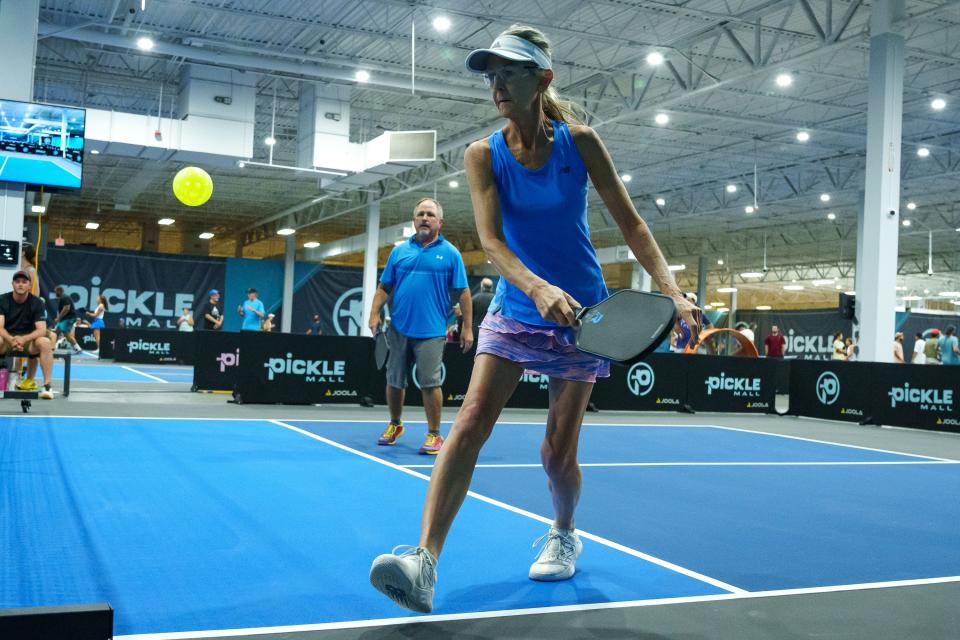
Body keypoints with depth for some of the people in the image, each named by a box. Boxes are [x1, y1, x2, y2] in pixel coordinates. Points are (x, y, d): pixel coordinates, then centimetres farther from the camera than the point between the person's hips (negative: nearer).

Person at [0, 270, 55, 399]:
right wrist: (11, 339, -37)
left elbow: (42, 330, -14)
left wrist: (24, 339, -33)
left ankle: (48, 385, -28)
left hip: (28, 339, 0)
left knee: (45, 342, -32)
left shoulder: (37, 303, -5)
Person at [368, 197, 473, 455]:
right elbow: (384, 287, 11)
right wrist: (375, 313, -3)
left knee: (430, 383, -4)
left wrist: (467, 327, -5)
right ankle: (394, 425, 31)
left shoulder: (450, 253, 2)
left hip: (431, 331, -3)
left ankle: (434, 435, 6)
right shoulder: (399, 251, 9)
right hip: (399, 329, 3)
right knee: (395, 381, 12)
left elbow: (463, 292, 0)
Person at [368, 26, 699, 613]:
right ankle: (425, 560, -20)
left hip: (579, 312, -1)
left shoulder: (579, 142, -7)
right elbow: (491, 239, -18)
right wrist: (537, 288, -37)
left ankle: (564, 534, 33)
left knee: (558, 452, 2)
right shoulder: (483, 155, -6)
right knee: (470, 422, -17)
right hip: (513, 310, 1)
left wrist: (672, 289, -18)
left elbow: (631, 222, -5)